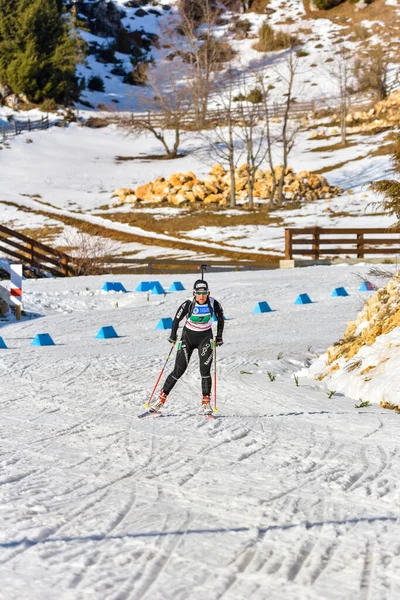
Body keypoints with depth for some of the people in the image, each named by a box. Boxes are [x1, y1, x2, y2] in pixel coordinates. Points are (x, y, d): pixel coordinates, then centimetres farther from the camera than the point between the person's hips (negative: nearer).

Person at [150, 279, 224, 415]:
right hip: (188, 337, -1)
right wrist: (173, 336, -3)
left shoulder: (214, 304, -13)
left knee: (205, 371, -12)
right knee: (178, 371, -2)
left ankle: (206, 402, -2)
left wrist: (219, 337, 6)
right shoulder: (188, 304, -19)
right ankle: (162, 398, 8)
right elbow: (177, 319, -5)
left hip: (205, 338, 1)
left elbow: (220, 319, 5)